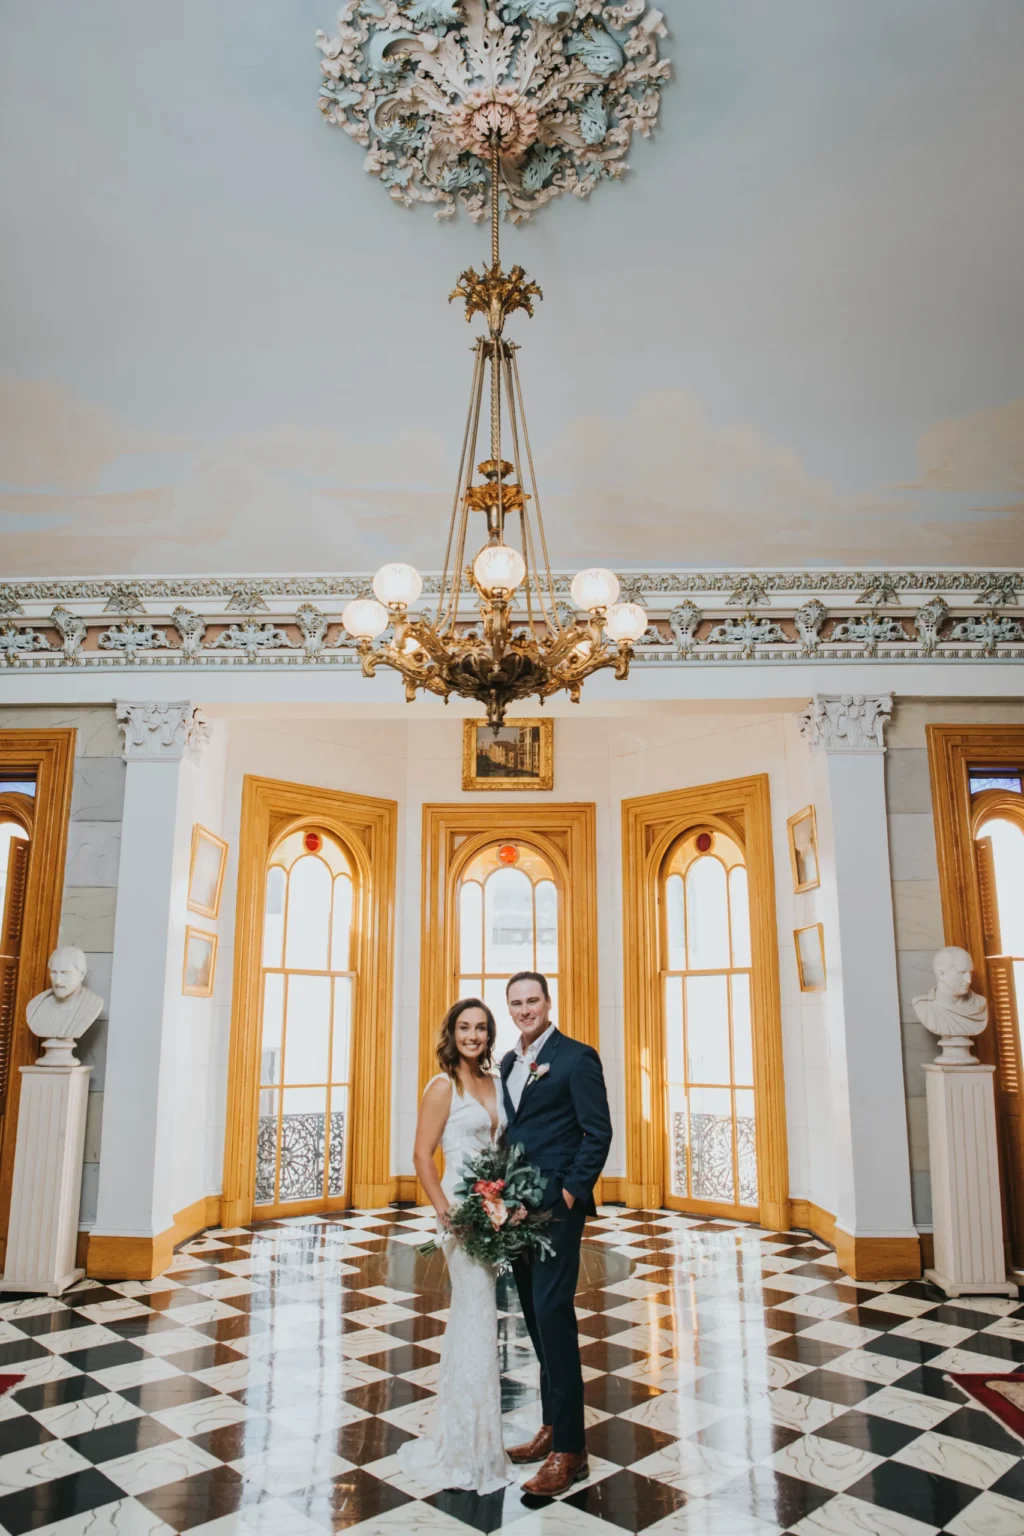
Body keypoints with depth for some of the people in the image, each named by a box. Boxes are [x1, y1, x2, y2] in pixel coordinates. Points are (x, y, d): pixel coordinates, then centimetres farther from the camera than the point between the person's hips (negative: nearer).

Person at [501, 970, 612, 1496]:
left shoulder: (577, 1057, -9)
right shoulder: (508, 1063, 13)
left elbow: (598, 1132, -12)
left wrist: (570, 1194, -15)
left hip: (557, 1205, -7)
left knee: (553, 1314, -7)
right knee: (536, 1316, 14)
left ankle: (570, 1450, 3)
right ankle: (552, 1428, 27)